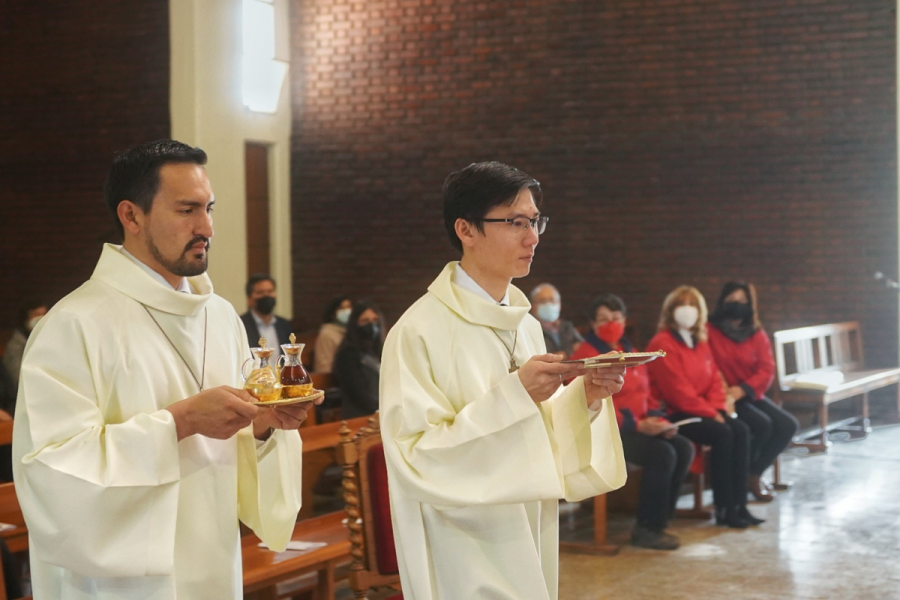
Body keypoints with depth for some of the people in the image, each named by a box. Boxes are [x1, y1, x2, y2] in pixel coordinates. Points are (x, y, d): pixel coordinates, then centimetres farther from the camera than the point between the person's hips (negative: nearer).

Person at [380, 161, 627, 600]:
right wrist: (514, 395, -26)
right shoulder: (419, 332, -16)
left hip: (527, 546, 7)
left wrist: (584, 398, -8)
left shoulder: (526, 326, 6)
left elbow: (540, 436, 11)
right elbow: (418, 457, -21)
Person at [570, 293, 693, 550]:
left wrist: (658, 419, 2)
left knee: (684, 448, -13)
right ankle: (647, 529, -15)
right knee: (662, 454, -26)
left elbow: (645, 394, 24)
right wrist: (638, 425, -21)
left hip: (639, 426, 8)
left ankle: (657, 521, -7)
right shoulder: (586, 355, -8)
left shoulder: (629, 352, 19)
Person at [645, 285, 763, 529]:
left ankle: (739, 504, -14)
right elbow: (677, 391, -17)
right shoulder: (662, 344, -12)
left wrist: (718, 407, -6)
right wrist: (710, 412, -14)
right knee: (722, 433, -27)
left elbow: (714, 379, 13)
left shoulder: (700, 342, 16)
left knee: (741, 430, -14)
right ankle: (724, 509, -20)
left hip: (701, 411, 8)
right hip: (673, 415, -8)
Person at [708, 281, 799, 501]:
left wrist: (742, 390, -16)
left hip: (750, 395, 6)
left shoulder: (757, 334, 9)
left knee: (788, 425, -10)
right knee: (761, 424, -26)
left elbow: (767, 370, 0)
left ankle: (755, 474, 5)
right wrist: (721, 393, -25)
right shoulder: (710, 332, -7)